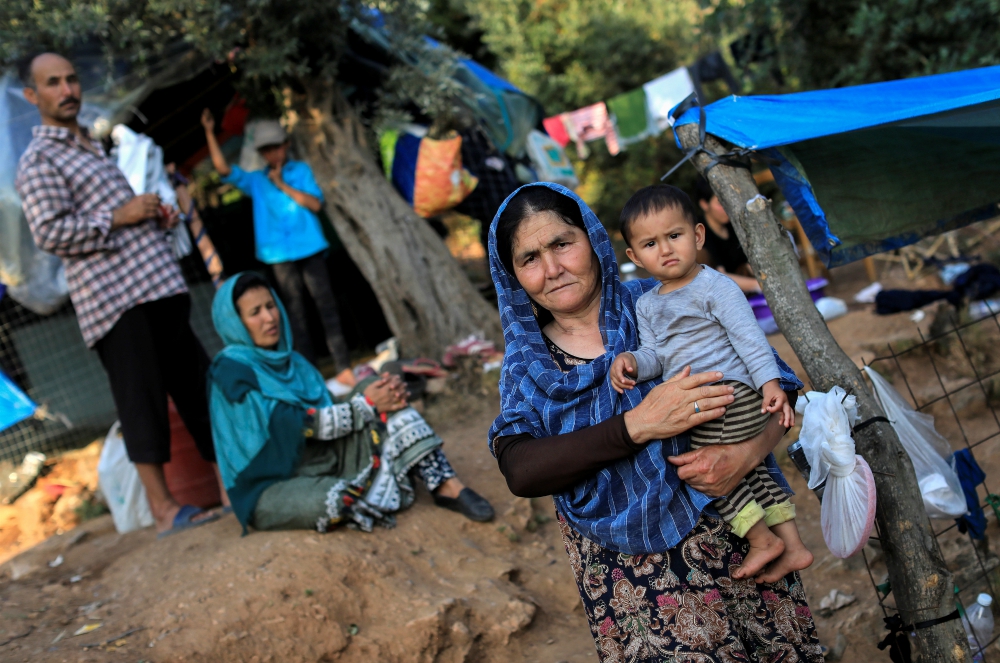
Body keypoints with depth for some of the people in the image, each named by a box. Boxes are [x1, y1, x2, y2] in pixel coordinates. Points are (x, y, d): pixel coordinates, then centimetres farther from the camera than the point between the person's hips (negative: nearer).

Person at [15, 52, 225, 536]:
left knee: (199, 388, 10)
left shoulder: (90, 147, 25)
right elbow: (49, 233, -15)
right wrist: (119, 215, -15)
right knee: (142, 400, -7)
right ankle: (163, 508, -1)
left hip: (158, 288, 8)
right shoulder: (39, 161, -3)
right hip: (117, 298, -8)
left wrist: (154, 218, 12)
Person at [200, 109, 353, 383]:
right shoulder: (256, 180, 10)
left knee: (327, 307, -4)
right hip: (280, 255, 1)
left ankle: (343, 368, -3)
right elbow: (223, 169, -1)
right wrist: (210, 133, -7)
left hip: (310, 250, -1)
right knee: (296, 313, 2)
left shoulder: (302, 170, 9)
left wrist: (282, 185, -5)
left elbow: (315, 203, -3)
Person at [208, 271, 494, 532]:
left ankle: (446, 485, -17)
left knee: (374, 388, -9)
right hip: (272, 487, -7)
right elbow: (291, 425, -19)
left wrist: (385, 395, -13)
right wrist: (366, 405, -17)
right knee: (335, 499, -40)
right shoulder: (231, 370, -11)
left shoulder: (290, 360, 13)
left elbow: (327, 415, 5)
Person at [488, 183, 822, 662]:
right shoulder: (526, 366, 1)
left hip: (730, 544, 0)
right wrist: (638, 425, -26)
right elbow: (520, 471, -16)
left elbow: (778, 384, -1)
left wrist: (748, 453, -23)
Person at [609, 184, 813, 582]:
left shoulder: (713, 286, -7)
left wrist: (770, 381, -24)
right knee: (749, 473, 13)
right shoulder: (647, 306, 15)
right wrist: (632, 361, -14)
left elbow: (748, 335, -13)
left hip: (730, 394, -8)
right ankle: (792, 547, 25)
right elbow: (655, 355, 8)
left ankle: (763, 539, 6)